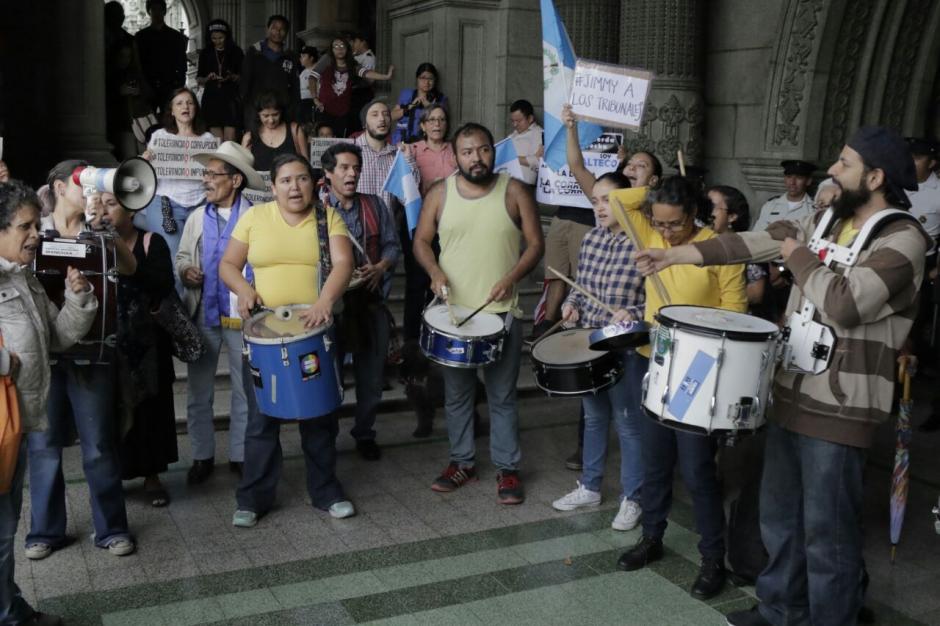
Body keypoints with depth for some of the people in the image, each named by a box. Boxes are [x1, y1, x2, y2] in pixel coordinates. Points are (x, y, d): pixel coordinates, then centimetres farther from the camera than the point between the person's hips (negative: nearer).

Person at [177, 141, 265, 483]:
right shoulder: (197, 217, 6)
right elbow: (182, 256, 14)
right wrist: (185, 271, -6)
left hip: (242, 315, -4)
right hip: (201, 315, 4)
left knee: (245, 391, 9)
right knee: (198, 391, 10)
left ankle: (240, 456, 24)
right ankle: (202, 457, 24)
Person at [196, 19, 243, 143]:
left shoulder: (236, 52, 5)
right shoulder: (205, 53, 11)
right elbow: (199, 79, 13)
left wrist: (231, 77, -13)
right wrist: (208, 78, -8)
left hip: (231, 98, -2)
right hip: (211, 99, 2)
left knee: (229, 141, -11)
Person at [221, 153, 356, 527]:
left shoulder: (328, 218, 1)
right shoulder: (254, 216, 4)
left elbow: (343, 263, -12)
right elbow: (228, 265, 8)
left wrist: (325, 299, -29)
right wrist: (244, 290, -12)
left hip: (317, 331, 0)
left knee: (320, 415, 10)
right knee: (262, 417, 5)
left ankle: (325, 491, 25)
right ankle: (253, 498, 17)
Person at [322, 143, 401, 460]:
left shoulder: (375, 206, 8)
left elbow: (392, 246, 8)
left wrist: (381, 267, -11)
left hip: (371, 302, 3)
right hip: (331, 302, -3)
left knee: (371, 376, 10)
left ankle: (364, 433, 28)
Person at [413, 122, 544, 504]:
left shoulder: (514, 192, -2)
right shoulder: (440, 194, 2)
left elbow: (535, 244, 0)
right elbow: (421, 241, 8)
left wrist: (511, 278, -16)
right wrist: (435, 271, -12)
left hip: (502, 312, -2)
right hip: (453, 311, 2)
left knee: (502, 395, 5)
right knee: (456, 394, 12)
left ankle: (507, 468, 17)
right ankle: (462, 462, 27)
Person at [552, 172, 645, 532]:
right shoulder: (591, 239, 4)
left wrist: (632, 316, -26)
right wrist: (572, 305, -3)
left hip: (627, 347, -6)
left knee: (628, 424, 5)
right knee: (593, 417, 19)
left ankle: (631, 499, 20)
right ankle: (589, 488, 34)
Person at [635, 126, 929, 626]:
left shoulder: (902, 240, -15)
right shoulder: (826, 220, 9)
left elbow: (845, 303, -27)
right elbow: (757, 242, 8)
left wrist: (799, 257, -11)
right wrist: (675, 256, 4)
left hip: (839, 408, -8)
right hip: (792, 391, 8)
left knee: (826, 528, 4)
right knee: (779, 514, 20)